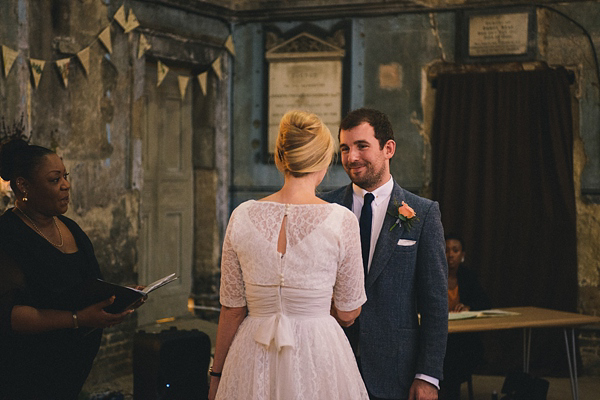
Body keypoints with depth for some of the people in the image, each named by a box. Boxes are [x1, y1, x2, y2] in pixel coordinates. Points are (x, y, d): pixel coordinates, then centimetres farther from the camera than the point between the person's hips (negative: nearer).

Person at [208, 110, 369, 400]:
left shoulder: (242, 216, -6)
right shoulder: (341, 222, -12)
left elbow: (232, 309, 0)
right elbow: (347, 313, -3)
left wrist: (217, 374, 12)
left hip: (254, 363, 2)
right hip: (317, 358, -2)